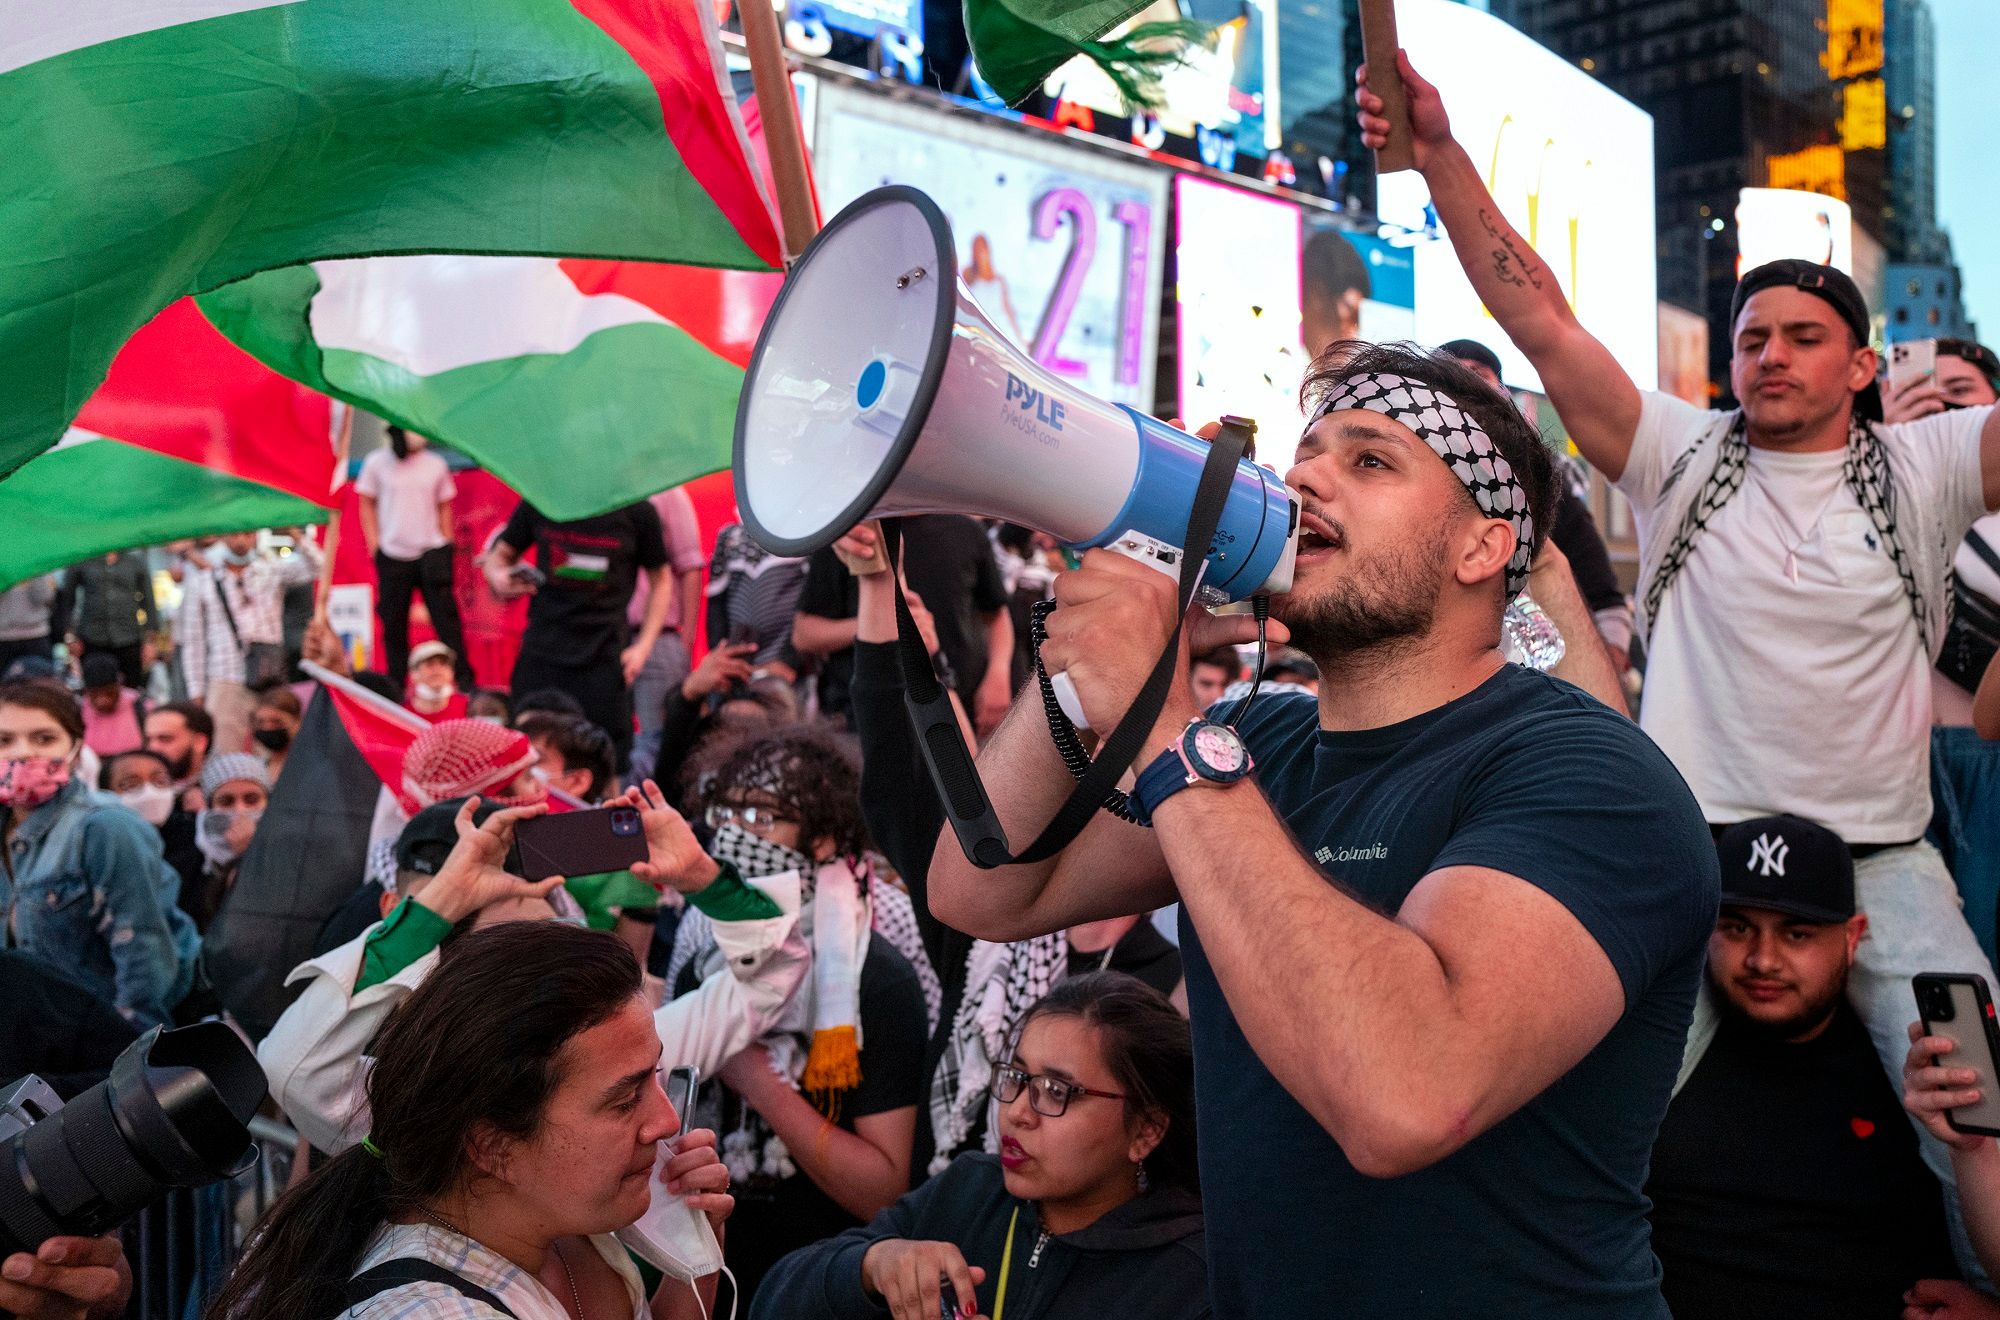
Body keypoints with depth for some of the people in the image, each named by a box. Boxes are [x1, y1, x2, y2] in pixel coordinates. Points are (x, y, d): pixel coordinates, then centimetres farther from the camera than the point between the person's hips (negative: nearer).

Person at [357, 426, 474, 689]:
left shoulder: (435, 465, 6)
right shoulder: (377, 462, 3)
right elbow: (366, 504, 8)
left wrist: (446, 545, 5)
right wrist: (374, 544, 0)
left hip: (432, 552, 0)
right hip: (392, 556, 0)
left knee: (446, 618, -4)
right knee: (393, 623, 3)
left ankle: (464, 679, -2)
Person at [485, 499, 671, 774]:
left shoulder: (637, 511, -2)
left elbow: (661, 580, 7)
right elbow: (501, 555, 15)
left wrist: (644, 646, -2)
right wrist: (498, 577, -10)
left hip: (605, 657, -2)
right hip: (541, 651, 2)